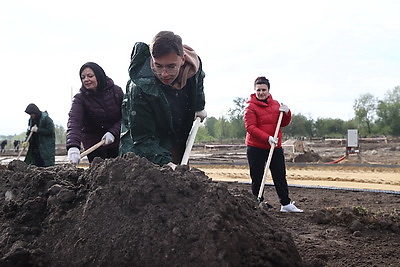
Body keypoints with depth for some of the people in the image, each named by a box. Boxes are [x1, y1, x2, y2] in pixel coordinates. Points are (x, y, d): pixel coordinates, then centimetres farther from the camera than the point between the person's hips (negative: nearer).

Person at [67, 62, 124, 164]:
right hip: (93, 144, -1)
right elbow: (74, 122, -29)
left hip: (116, 142, 2)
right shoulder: (80, 98, -13)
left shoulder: (116, 91, -7)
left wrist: (113, 132, -22)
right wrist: (73, 145, -46)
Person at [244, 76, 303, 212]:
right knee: (257, 178, 2)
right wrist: (267, 138, -25)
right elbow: (250, 127, -15)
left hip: (276, 147, 5)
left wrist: (286, 113, -7)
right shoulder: (251, 107, -6)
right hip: (256, 148, -5)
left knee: (280, 176, 9)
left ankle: (286, 204, 17)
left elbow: (283, 123, 15)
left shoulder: (275, 104, 11)